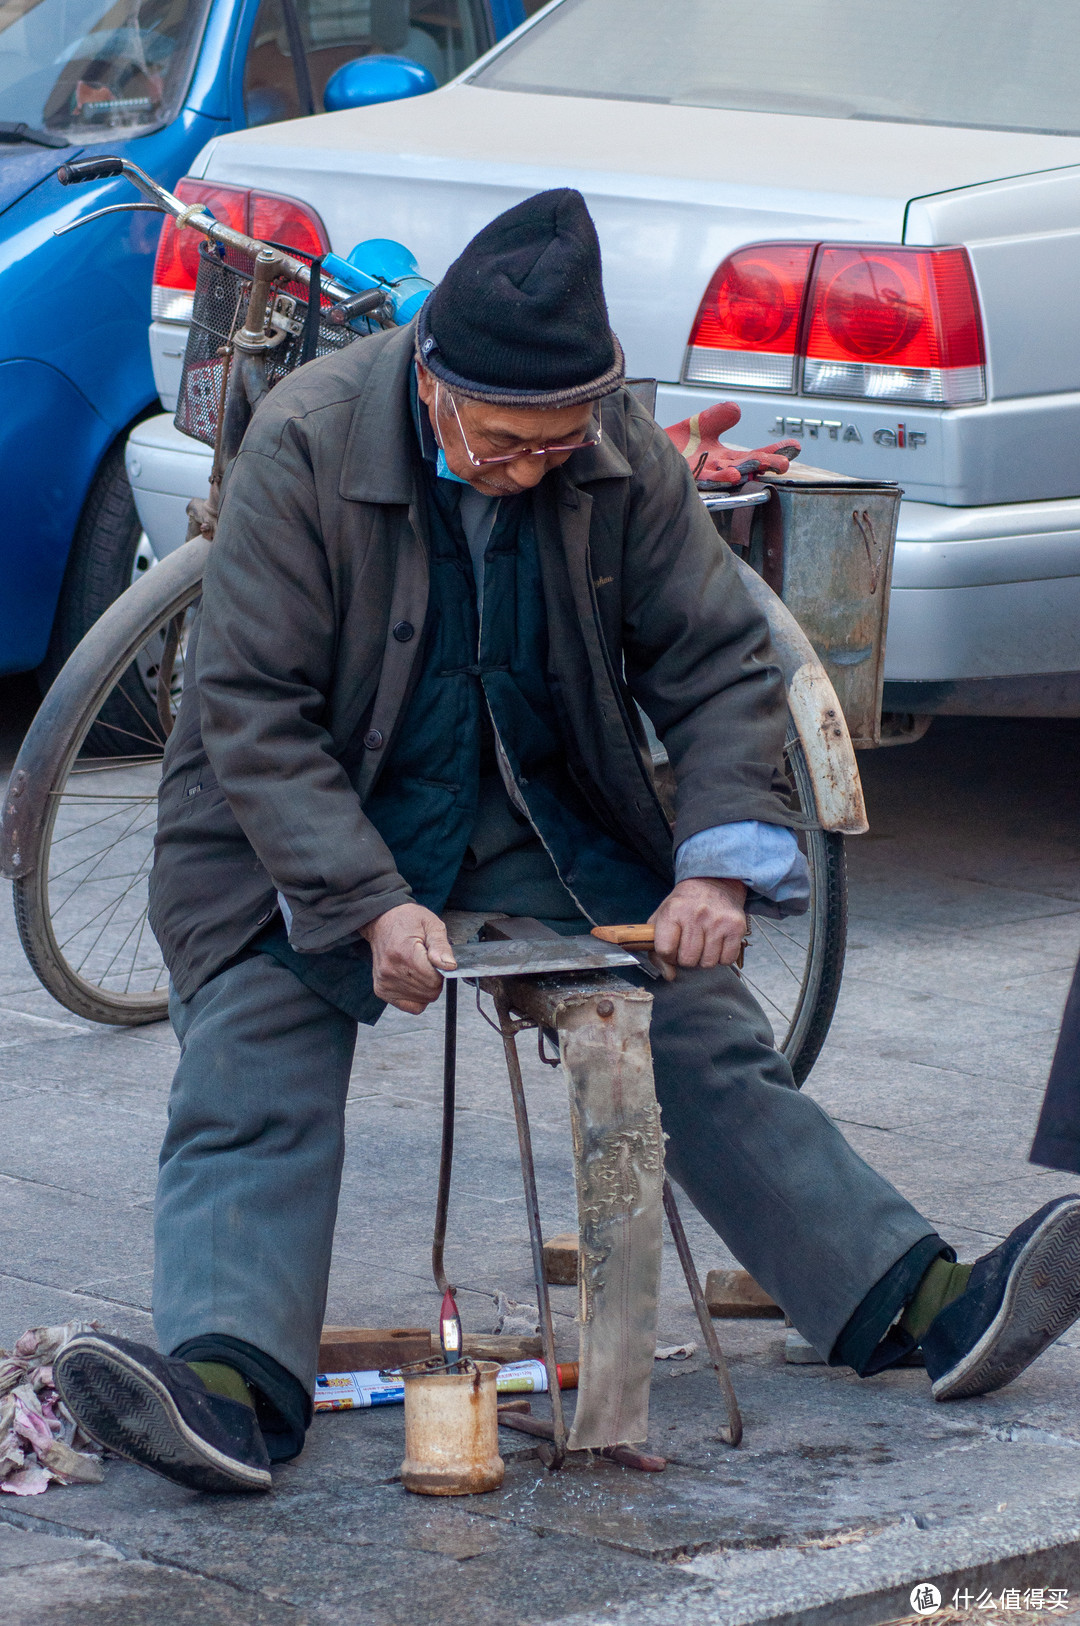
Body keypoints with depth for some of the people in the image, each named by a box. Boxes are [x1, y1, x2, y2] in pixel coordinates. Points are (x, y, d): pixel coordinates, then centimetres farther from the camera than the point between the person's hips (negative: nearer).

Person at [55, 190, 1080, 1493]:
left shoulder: (625, 454, -10)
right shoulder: (307, 443, -21)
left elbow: (720, 664, -2)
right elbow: (251, 708, -21)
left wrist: (719, 865, -18)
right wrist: (372, 905, -31)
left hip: (532, 819, 3)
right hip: (300, 833, -3)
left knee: (705, 1040, -7)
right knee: (252, 1084, -21)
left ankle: (924, 1306, -9)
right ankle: (230, 1382, -36)